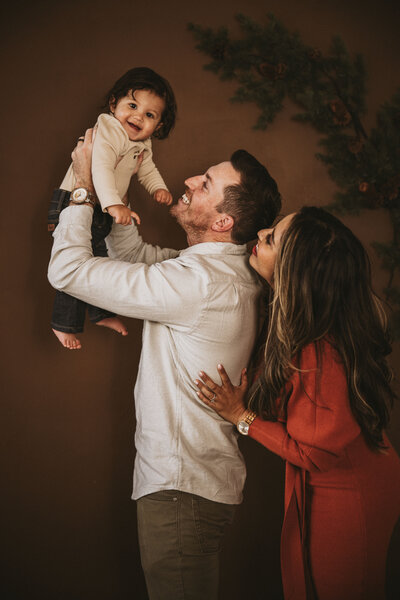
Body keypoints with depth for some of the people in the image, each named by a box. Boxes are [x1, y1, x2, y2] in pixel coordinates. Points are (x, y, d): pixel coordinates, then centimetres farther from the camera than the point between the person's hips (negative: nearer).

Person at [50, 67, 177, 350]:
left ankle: (102, 313, 42)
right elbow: (101, 168, -39)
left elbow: (147, 169, 20)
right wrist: (114, 205, -51)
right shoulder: (107, 131, -25)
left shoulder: (143, 144, 4)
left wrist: (159, 188, -1)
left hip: (104, 212, 9)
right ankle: (64, 325, 16)